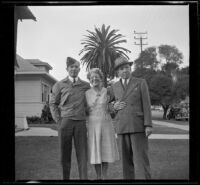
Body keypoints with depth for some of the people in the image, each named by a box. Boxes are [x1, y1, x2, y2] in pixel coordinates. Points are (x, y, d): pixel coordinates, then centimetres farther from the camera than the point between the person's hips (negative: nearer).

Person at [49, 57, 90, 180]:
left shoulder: (86, 85, 9)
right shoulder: (60, 85, 6)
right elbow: (53, 103, 9)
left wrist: (87, 118, 6)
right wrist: (58, 120, 0)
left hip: (81, 122, 1)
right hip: (65, 122, 0)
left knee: (82, 154, 0)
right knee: (65, 154, 6)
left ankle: (84, 178, 5)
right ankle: (65, 177, 16)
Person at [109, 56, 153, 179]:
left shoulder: (141, 83, 3)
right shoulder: (114, 87, 13)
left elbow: (146, 104, -3)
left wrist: (149, 125, -12)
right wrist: (115, 107, -4)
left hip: (138, 125, -3)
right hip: (122, 126, 4)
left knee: (140, 157, -8)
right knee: (127, 159, 5)